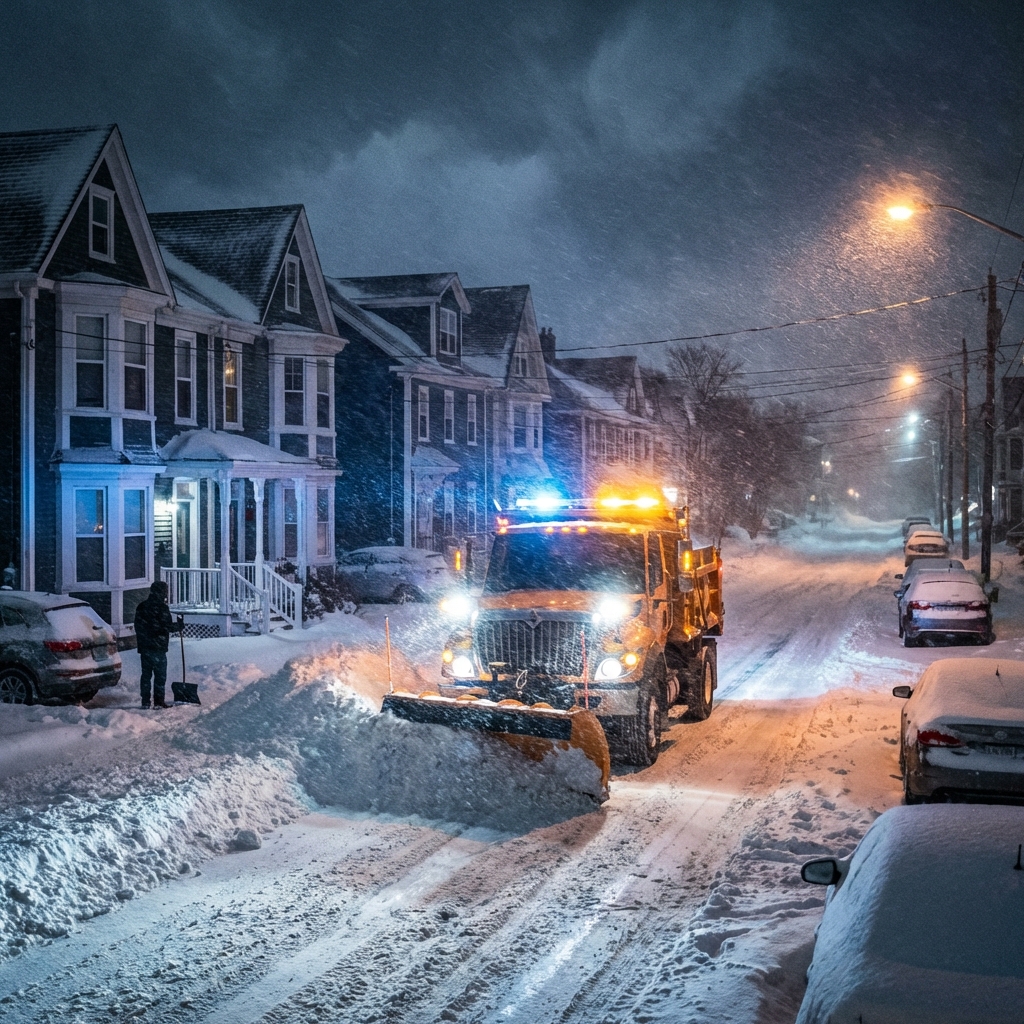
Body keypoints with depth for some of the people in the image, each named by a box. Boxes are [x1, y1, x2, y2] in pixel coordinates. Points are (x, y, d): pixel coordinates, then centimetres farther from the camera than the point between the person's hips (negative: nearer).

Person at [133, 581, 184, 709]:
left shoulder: (141, 607, 11)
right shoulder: (162, 608, -12)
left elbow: (138, 626, 16)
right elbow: (167, 626, -15)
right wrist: (180, 625, 2)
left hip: (144, 647, 7)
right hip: (158, 648, -7)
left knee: (146, 674, 10)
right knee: (160, 675, -1)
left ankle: (145, 702, 11)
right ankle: (159, 702, -3)